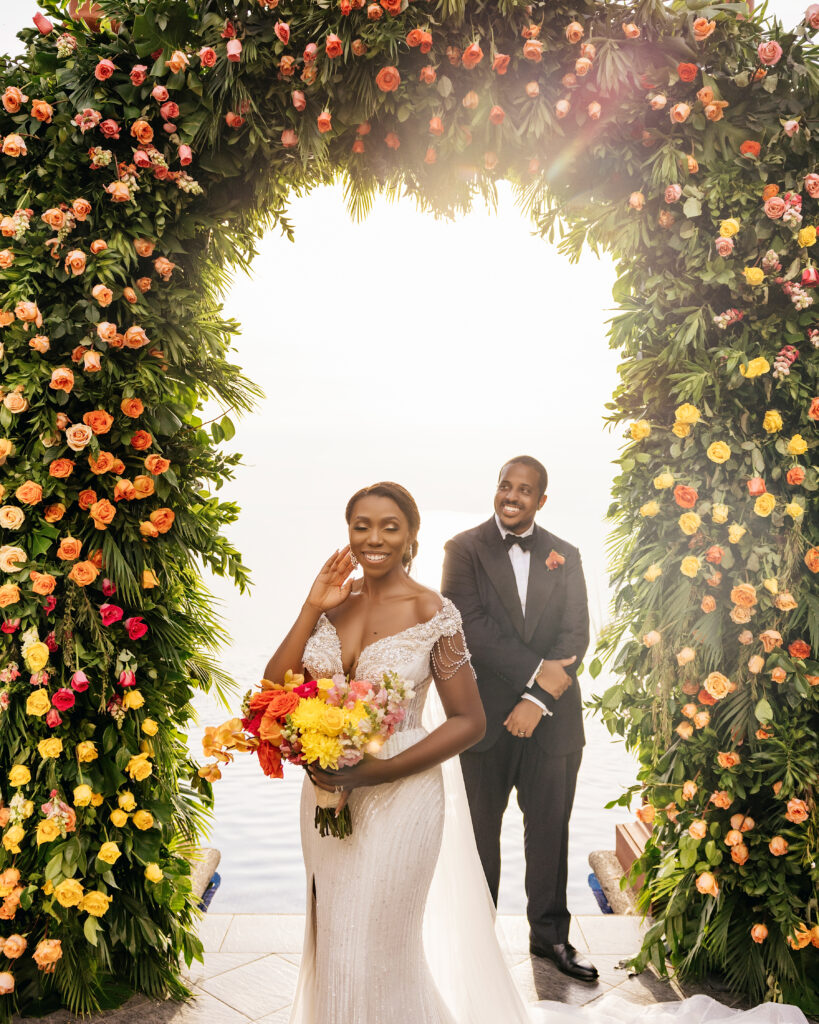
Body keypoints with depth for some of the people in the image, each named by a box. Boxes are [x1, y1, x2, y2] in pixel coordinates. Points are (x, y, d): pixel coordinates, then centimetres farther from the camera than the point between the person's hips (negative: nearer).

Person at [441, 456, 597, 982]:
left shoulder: (565, 556, 7)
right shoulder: (465, 549, -2)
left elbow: (576, 635, -1)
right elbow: (471, 624, -14)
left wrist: (539, 700, -13)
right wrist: (537, 672, -19)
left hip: (553, 719, 2)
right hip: (486, 715, -2)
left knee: (551, 828, 12)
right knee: (481, 829, 12)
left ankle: (550, 934, 30)